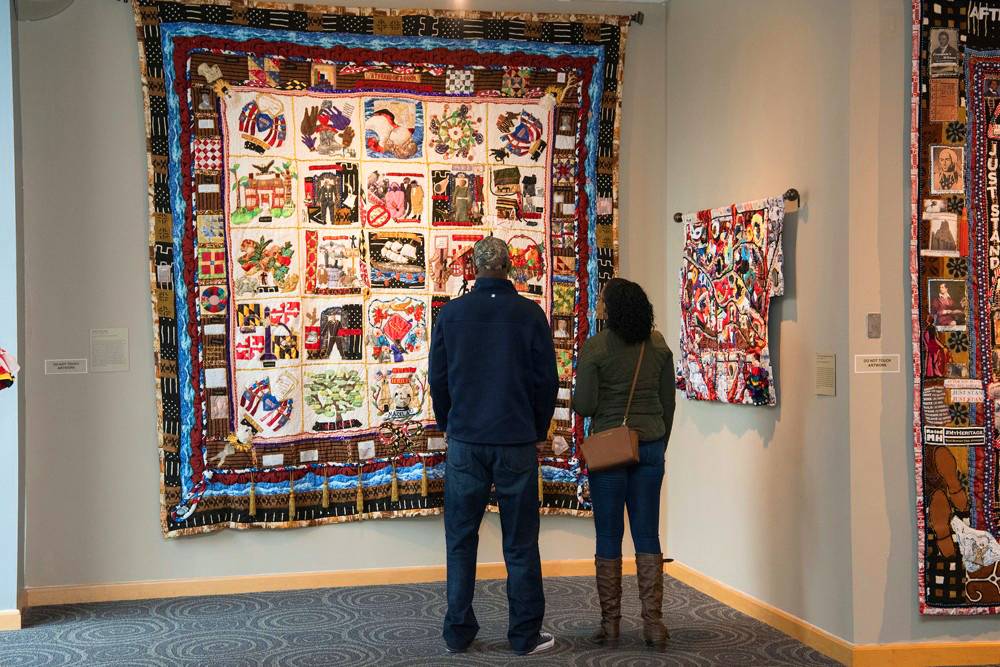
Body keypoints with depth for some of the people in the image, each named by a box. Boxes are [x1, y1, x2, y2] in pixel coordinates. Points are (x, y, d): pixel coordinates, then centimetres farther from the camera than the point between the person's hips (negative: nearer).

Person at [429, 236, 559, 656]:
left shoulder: (451, 313, 0)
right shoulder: (530, 314, -4)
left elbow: (438, 379, 4)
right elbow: (547, 380, -1)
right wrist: (538, 433, 12)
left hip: (465, 443, 1)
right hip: (517, 443, -1)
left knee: (461, 541, 10)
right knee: (520, 543, 6)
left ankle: (459, 633, 13)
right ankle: (525, 635, 10)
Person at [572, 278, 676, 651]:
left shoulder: (594, 347, -11)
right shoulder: (658, 345, 4)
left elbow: (584, 406, -13)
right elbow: (668, 403, 7)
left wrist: (576, 399, 10)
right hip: (650, 445, 4)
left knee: (608, 537, 5)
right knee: (647, 535, 9)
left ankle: (610, 624, 10)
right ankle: (653, 623, 6)